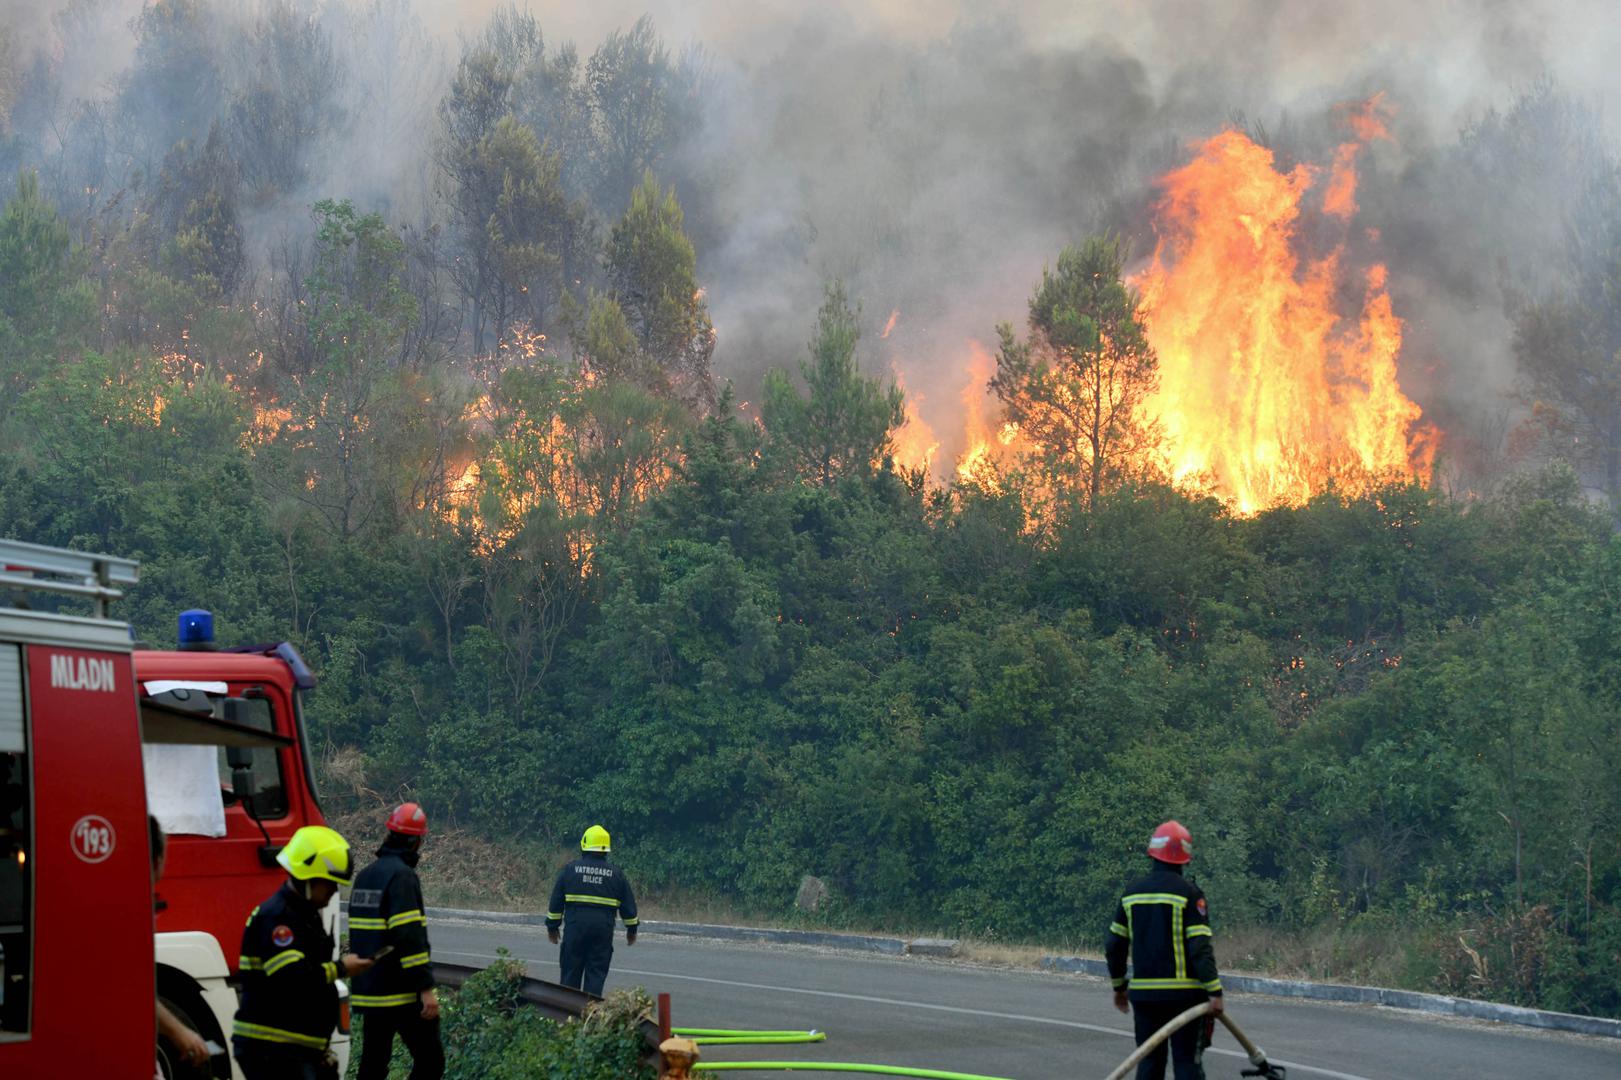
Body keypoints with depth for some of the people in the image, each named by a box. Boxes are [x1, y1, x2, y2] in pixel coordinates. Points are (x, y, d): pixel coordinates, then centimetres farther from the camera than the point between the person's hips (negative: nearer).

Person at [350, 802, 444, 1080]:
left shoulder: (364, 876, 14)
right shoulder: (401, 876, -14)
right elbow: (409, 936, -21)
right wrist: (426, 989, -21)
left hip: (370, 992, 8)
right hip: (403, 995, -8)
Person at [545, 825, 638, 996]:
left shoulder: (571, 869, 2)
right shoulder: (615, 873, 4)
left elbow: (556, 901, 5)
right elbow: (628, 903, 10)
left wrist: (552, 926, 14)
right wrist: (631, 929, 21)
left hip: (575, 926, 0)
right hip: (603, 929, 0)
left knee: (571, 971, 8)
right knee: (596, 973, 3)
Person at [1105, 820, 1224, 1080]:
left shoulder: (1133, 892, 8)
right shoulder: (1188, 893, -9)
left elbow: (1115, 946, 12)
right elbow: (1200, 947, -15)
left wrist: (1119, 986, 24)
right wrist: (1214, 991, -13)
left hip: (1143, 993, 4)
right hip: (1183, 993, -4)